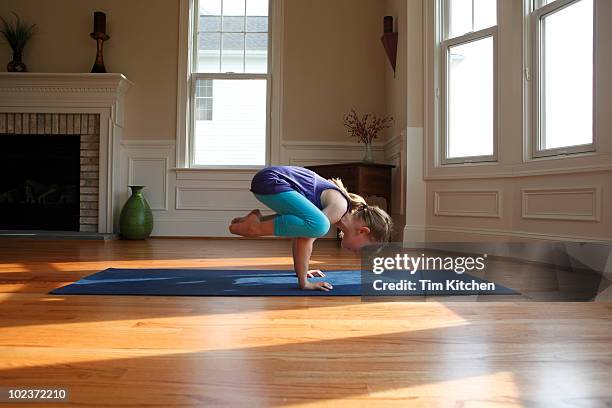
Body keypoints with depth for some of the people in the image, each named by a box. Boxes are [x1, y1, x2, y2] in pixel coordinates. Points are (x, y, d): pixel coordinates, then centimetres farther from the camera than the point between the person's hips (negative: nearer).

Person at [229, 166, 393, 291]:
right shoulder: (339, 208, -14)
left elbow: (302, 232, 25)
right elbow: (305, 239, -21)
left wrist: (302, 270, 27)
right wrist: (304, 282, -16)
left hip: (273, 178, 10)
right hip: (269, 181, -10)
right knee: (318, 225, -27)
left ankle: (257, 219, 18)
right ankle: (255, 227, -12)